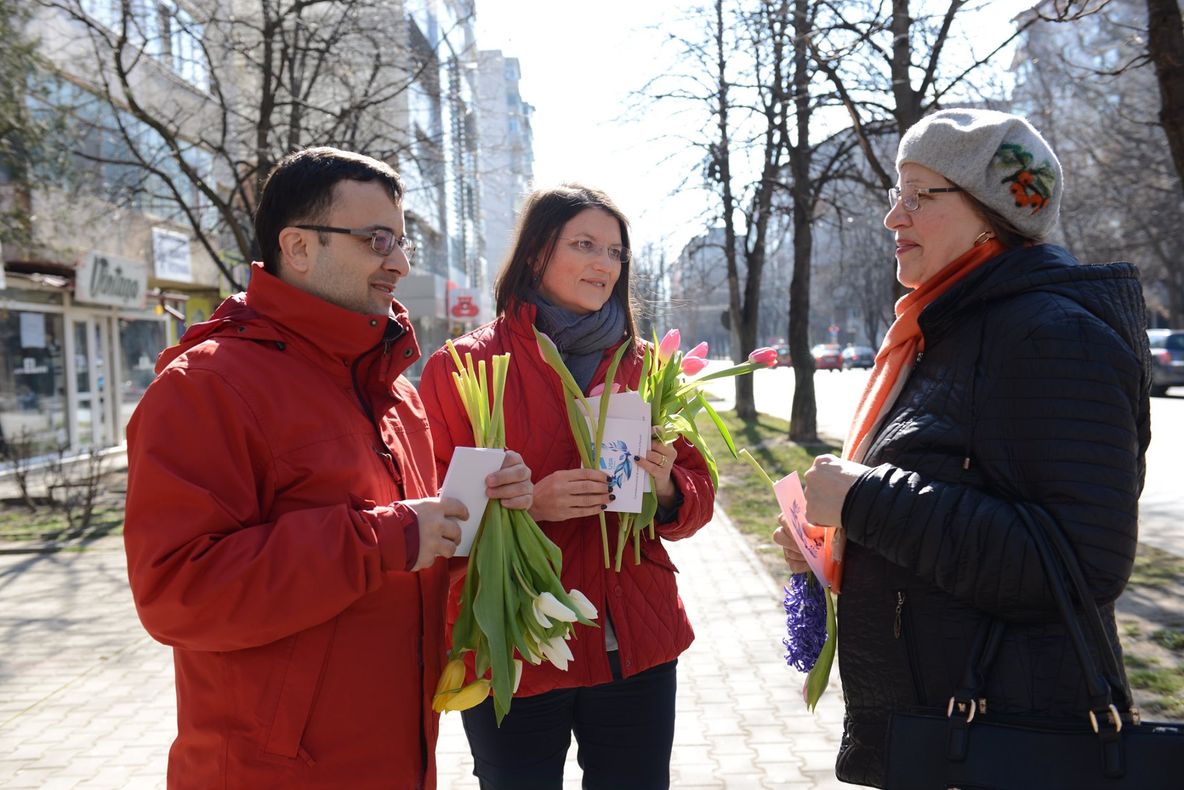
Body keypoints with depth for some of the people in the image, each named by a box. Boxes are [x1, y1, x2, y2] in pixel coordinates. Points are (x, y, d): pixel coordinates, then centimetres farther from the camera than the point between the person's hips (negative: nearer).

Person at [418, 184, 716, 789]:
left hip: (635, 648, 4)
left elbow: (698, 490, 9)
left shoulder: (645, 367, 7)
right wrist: (528, 504, -23)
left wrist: (667, 491, -13)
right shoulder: (460, 367, -5)